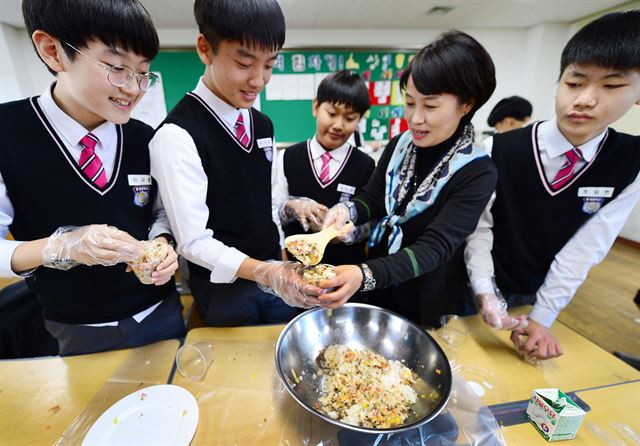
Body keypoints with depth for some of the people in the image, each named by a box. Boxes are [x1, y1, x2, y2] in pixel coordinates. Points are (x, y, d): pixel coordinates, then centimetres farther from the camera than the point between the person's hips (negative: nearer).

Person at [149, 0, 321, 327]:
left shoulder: (263, 125, 2)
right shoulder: (177, 135, -21)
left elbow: (271, 202, 6)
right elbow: (193, 241, -21)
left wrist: (280, 268, 6)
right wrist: (265, 273, -32)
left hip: (275, 273, 6)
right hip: (225, 288, -6)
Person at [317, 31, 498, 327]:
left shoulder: (478, 173, -21)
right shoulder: (400, 145, -7)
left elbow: (434, 247, -28)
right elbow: (373, 197, -1)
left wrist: (366, 275, -42)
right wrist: (348, 210, -24)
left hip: (426, 302, -4)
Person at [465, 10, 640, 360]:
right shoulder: (501, 150, -21)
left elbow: (586, 248, -12)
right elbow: (479, 226, -16)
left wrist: (542, 317, -14)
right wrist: (484, 292, -25)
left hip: (539, 294, 3)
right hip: (481, 288, -2)